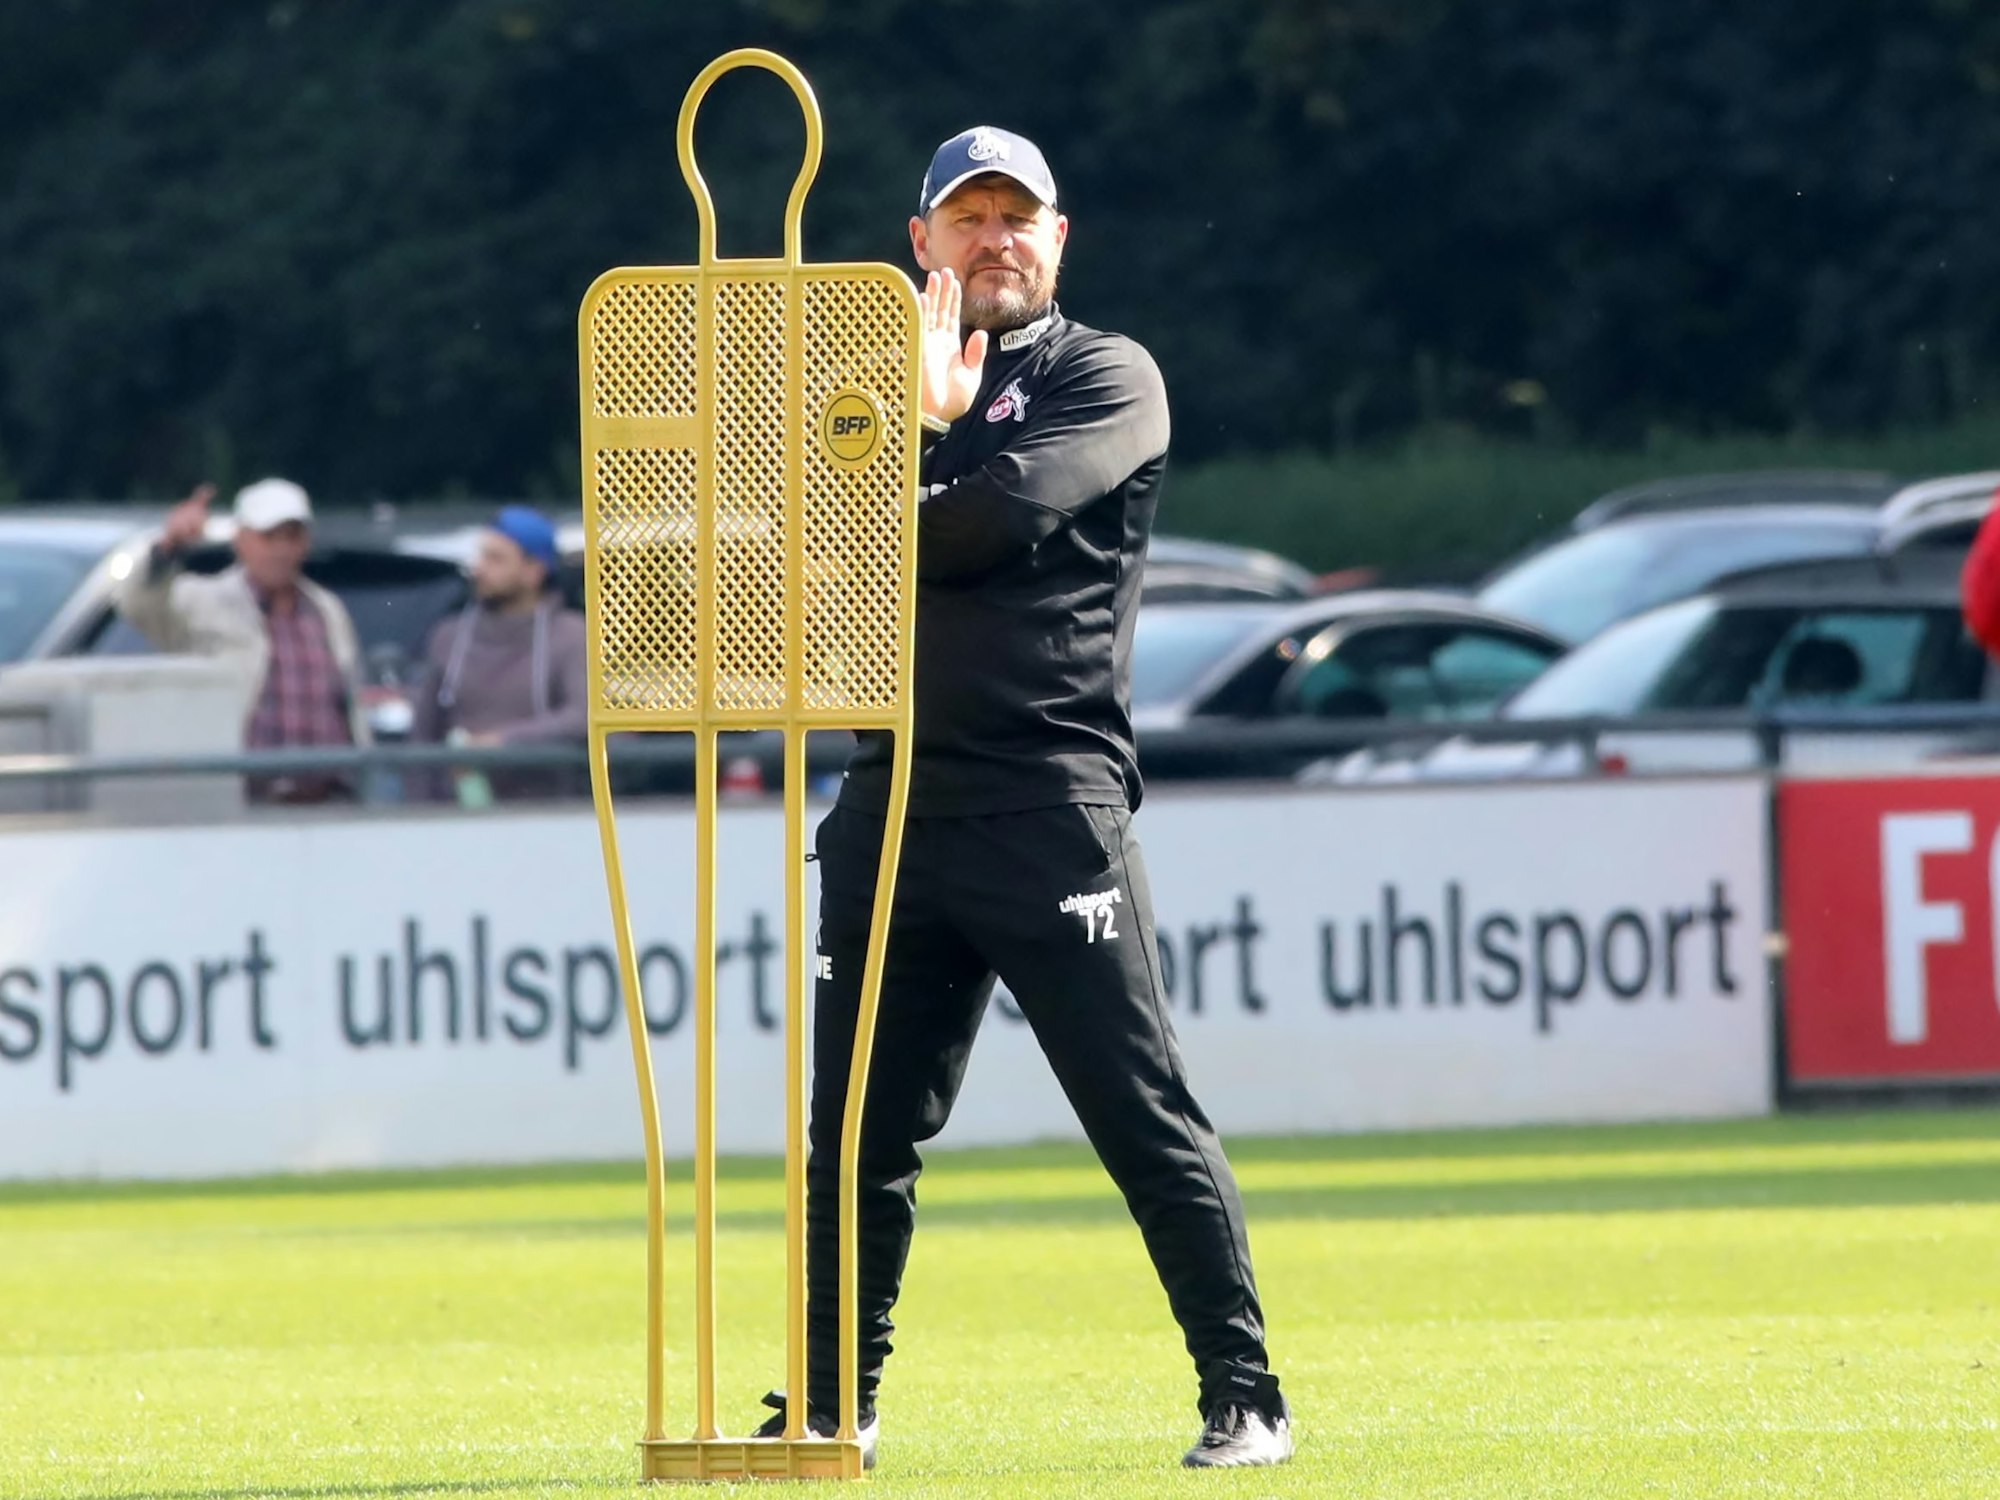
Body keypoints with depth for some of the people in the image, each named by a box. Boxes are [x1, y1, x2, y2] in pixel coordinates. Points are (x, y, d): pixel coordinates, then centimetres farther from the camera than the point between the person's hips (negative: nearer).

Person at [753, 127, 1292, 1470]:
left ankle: (1245, 1399, -6)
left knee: (1149, 1120, -8)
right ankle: (835, 1404, 15)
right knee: (857, 1132, 6)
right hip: (893, 798, 5)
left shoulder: (1107, 377, 5)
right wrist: (918, 420, -6)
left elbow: (999, 515, -12)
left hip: (1051, 795, -5)